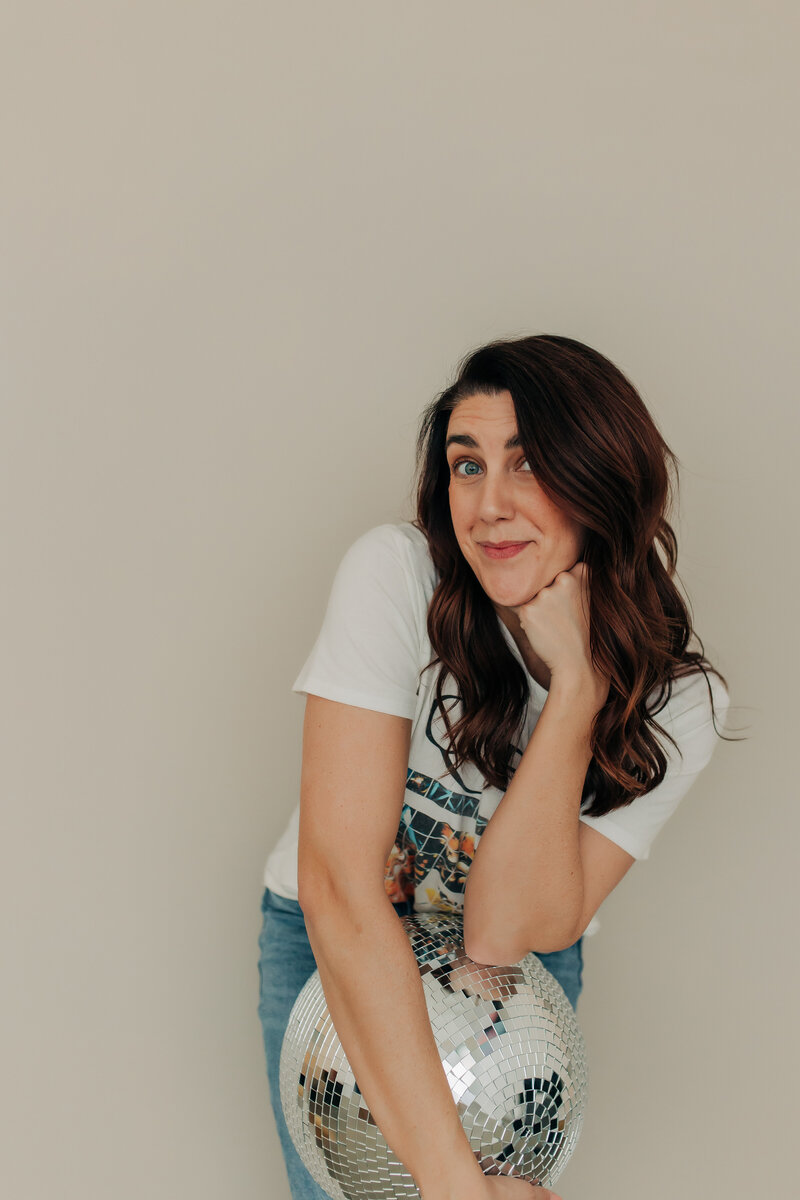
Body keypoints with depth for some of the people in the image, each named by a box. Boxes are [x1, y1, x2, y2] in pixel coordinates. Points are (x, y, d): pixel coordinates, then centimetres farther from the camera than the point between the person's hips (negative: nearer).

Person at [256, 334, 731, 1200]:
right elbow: (338, 884, -32)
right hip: (332, 939, -1)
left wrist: (576, 685, -34)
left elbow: (504, 934, -27)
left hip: (528, 967, 2)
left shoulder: (678, 703, -19)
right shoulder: (396, 575, -26)